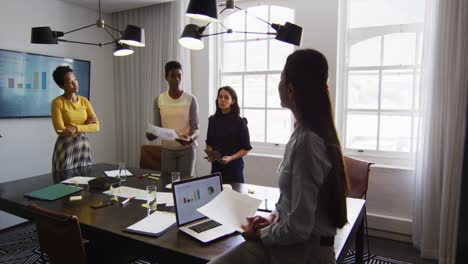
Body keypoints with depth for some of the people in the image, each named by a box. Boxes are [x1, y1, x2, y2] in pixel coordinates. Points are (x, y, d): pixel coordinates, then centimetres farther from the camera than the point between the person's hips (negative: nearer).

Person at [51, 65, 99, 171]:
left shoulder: (84, 101, 5)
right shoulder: (57, 102, -9)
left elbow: (96, 126, -4)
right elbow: (61, 130, -15)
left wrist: (76, 128, -19)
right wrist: (86, 125, -9)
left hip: (83, 146, 4)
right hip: (65, 147, -4)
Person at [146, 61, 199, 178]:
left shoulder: (191, 99, -8)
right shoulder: (159, 100, 0)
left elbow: (195, 129, -8)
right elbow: (157, 127, 4)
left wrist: (189, 139, -29)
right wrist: (152, 134, -18)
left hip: (187, 149, -2)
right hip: (167, 149, 2)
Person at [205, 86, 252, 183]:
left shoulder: (239, 122, -8)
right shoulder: (213, 120, 5)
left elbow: (246, 148, -5)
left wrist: (231, 158, -19)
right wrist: (209, 154, -4)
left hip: (234, 166, -3)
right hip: (216, 166, 3)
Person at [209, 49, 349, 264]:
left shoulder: (306, 142, -26)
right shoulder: (305, 133, 2)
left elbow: (299, 228, -23)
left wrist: (260, 234, -8)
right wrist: (273, 216, 5)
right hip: (286, 238, 7)